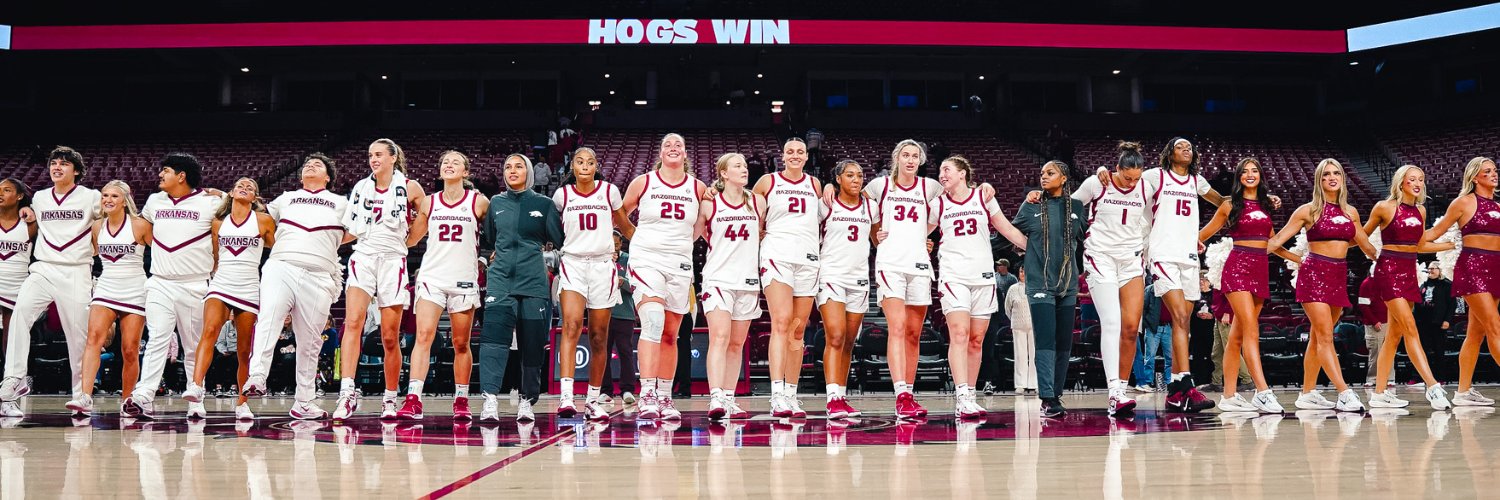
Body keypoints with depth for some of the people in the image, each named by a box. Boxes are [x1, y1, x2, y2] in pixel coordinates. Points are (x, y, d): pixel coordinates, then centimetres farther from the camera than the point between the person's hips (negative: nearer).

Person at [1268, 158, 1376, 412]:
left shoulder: (1351, 212, 12)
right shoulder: (1309, 210, -2)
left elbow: (1365, 245, 25)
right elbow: (1278, 239, -3)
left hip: (1339, 276, 5)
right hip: (1314, 273, -5)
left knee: (1318, 338, 8)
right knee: (1325, 336, -12)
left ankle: (1308, 394, 13)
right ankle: (1345, 393, -17)